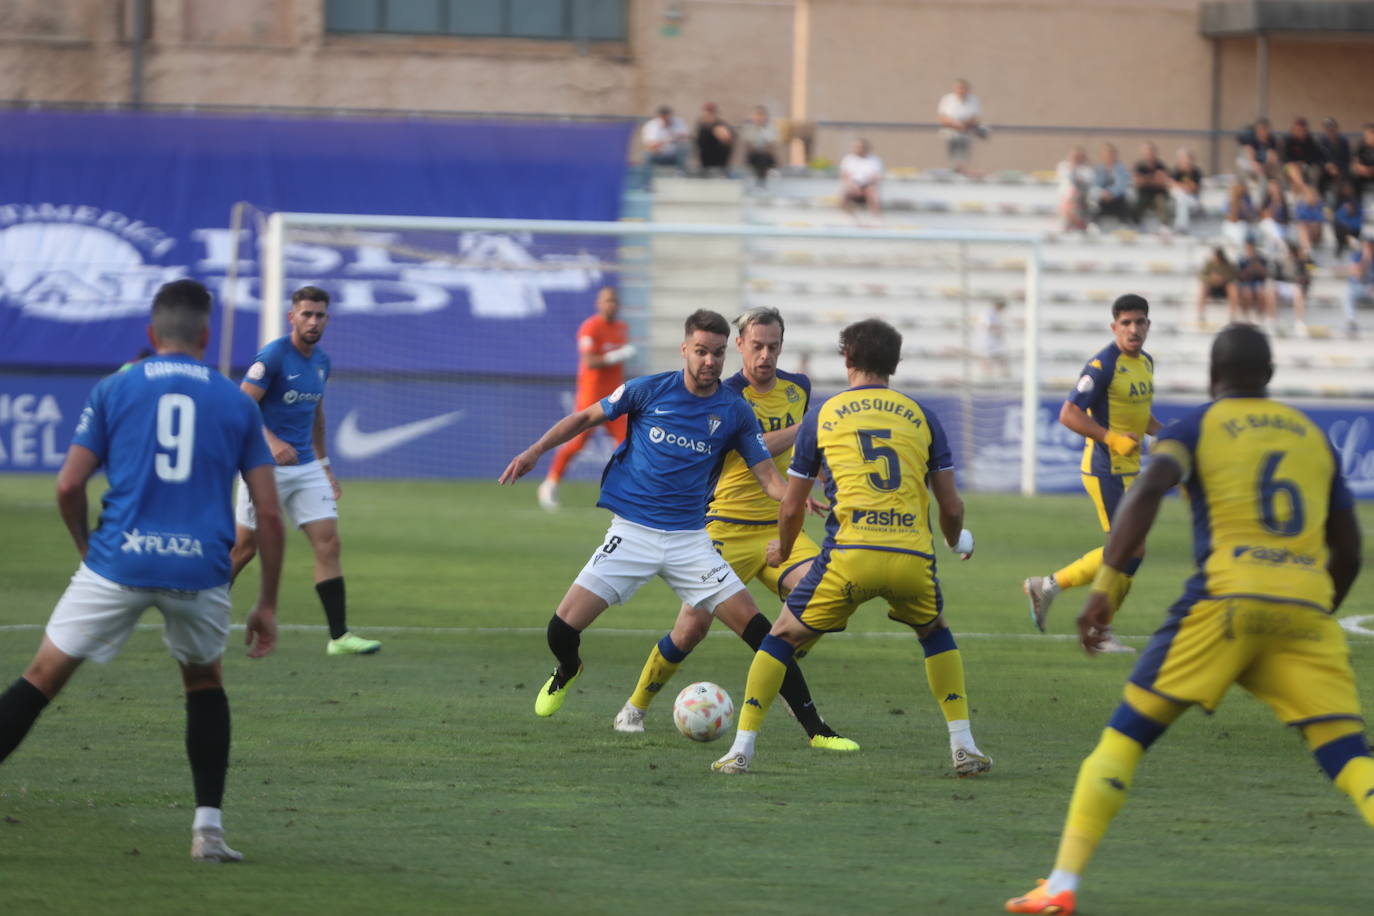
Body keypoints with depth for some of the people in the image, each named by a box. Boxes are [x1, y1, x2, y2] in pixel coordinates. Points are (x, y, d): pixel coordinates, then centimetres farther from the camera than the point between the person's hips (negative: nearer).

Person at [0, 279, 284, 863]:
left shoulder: (114, 390, 7)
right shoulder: (236, 404, 10)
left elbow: (68, 487, 2)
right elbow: (269, 513, 7)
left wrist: (87, 548, 21)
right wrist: (267, 604, 15)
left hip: (119, 562, -1)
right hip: (202, 570, 1)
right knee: (204, 681, 25)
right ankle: (209, 827, 15)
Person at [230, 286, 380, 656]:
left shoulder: (321, 362, 11)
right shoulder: (272, 357, -12)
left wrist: (324, 464, 25)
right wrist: (271, 442, -32)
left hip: (306, 467, 6)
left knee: (328, 542, -5)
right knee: (245, 547, 0)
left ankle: (339, 636, -6)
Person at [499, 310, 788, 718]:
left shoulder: (735, 412, 1)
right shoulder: (650, 390, -3)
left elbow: (768, 477, 2)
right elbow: (587, 417, 10)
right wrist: (536, 450, -1)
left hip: (689, 538, 1)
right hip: (631, 533, -1)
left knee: (751, 623, -12)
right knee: (562, 630, -9)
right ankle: (568, 671, 28)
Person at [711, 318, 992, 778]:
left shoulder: (821, 416, 14)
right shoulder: (920, 416, 16)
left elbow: (791, 508, 18)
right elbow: (951, 507, 15)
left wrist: (783, 551, 40)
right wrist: (957, 542, 39)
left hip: (849, 553, -2)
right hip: (913, 555, 2)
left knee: (783, 637, 16)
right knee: (935, 632, 29)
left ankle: (742, 748, 10)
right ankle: (964, 747, 20)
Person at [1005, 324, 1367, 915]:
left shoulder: (1197, 428, 11)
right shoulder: (1314, 438, 22)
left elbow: (1148, 489, -10)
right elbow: (1348, 551, 22)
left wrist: (1105, 588, -11)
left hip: (1226, 599, -2)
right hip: (1307, 606, 2)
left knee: (1124, 737, 6)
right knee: (1350, 760, 0)